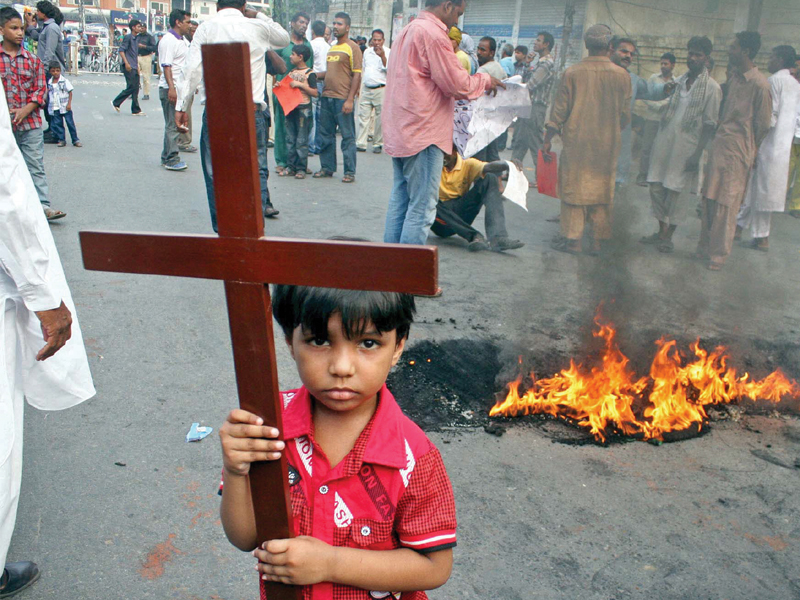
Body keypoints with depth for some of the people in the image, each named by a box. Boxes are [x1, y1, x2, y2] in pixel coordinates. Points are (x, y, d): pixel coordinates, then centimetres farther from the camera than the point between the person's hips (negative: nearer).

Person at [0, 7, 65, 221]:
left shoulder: (32, 60, 5)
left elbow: (40, 89, 3)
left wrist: (25, 111, -10)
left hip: (30, 123, 1)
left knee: (36, 167, 0)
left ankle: (42, 205, 2)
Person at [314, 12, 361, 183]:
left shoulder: (352, 47, -4)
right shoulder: (331, 48, 17)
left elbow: (357, 74, -10)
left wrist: (350, 99, -16)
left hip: (343, 98, -8)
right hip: (327, 98, 8)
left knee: (348, 136, -1)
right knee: (325, 135, 11)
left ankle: (350, 172, 4)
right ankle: (327, 167, 22)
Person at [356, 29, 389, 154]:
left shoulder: (388, 52, -2)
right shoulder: (367, 52, 14)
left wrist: (383, 57, -27)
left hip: (381, 89, -5)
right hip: (366, 89, 5)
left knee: (380, 118, -1)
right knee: (363, 116, 1)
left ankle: (378, 144, 9)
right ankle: (361, 144, 3)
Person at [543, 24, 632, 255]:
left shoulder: (572, 73, -5)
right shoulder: (622, 76, 0)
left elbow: (559, 109, -3)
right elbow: (625, 116, 6)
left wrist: (548, 139, 4)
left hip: (576, 141, -2)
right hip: (608, 144, 2)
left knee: (574, 187, 5)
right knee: (602, 191, 9)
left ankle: (573, 239, 6)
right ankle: (598, 240, 12)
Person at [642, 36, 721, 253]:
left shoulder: (712, 87, -5)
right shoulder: (679, 81, 12)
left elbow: (710, 125, -8)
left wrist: (697, 154, -14)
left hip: (685, 148, -5)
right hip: (664, 143, 6)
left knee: (675, 191, -1)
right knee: (656, 188, 7)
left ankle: (668, 237, 12)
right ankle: (661, 231, 22)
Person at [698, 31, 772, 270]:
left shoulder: (760, 85, -13)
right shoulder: (734, 77, 10)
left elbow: (763, 125, -8)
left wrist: (746, 148, 1)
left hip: (736, 153, -7)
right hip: (718, 146, 7)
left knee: (726, 206, 0)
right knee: (709, 200, 11)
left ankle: (718, 254, 11)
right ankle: (705, 247, 23)